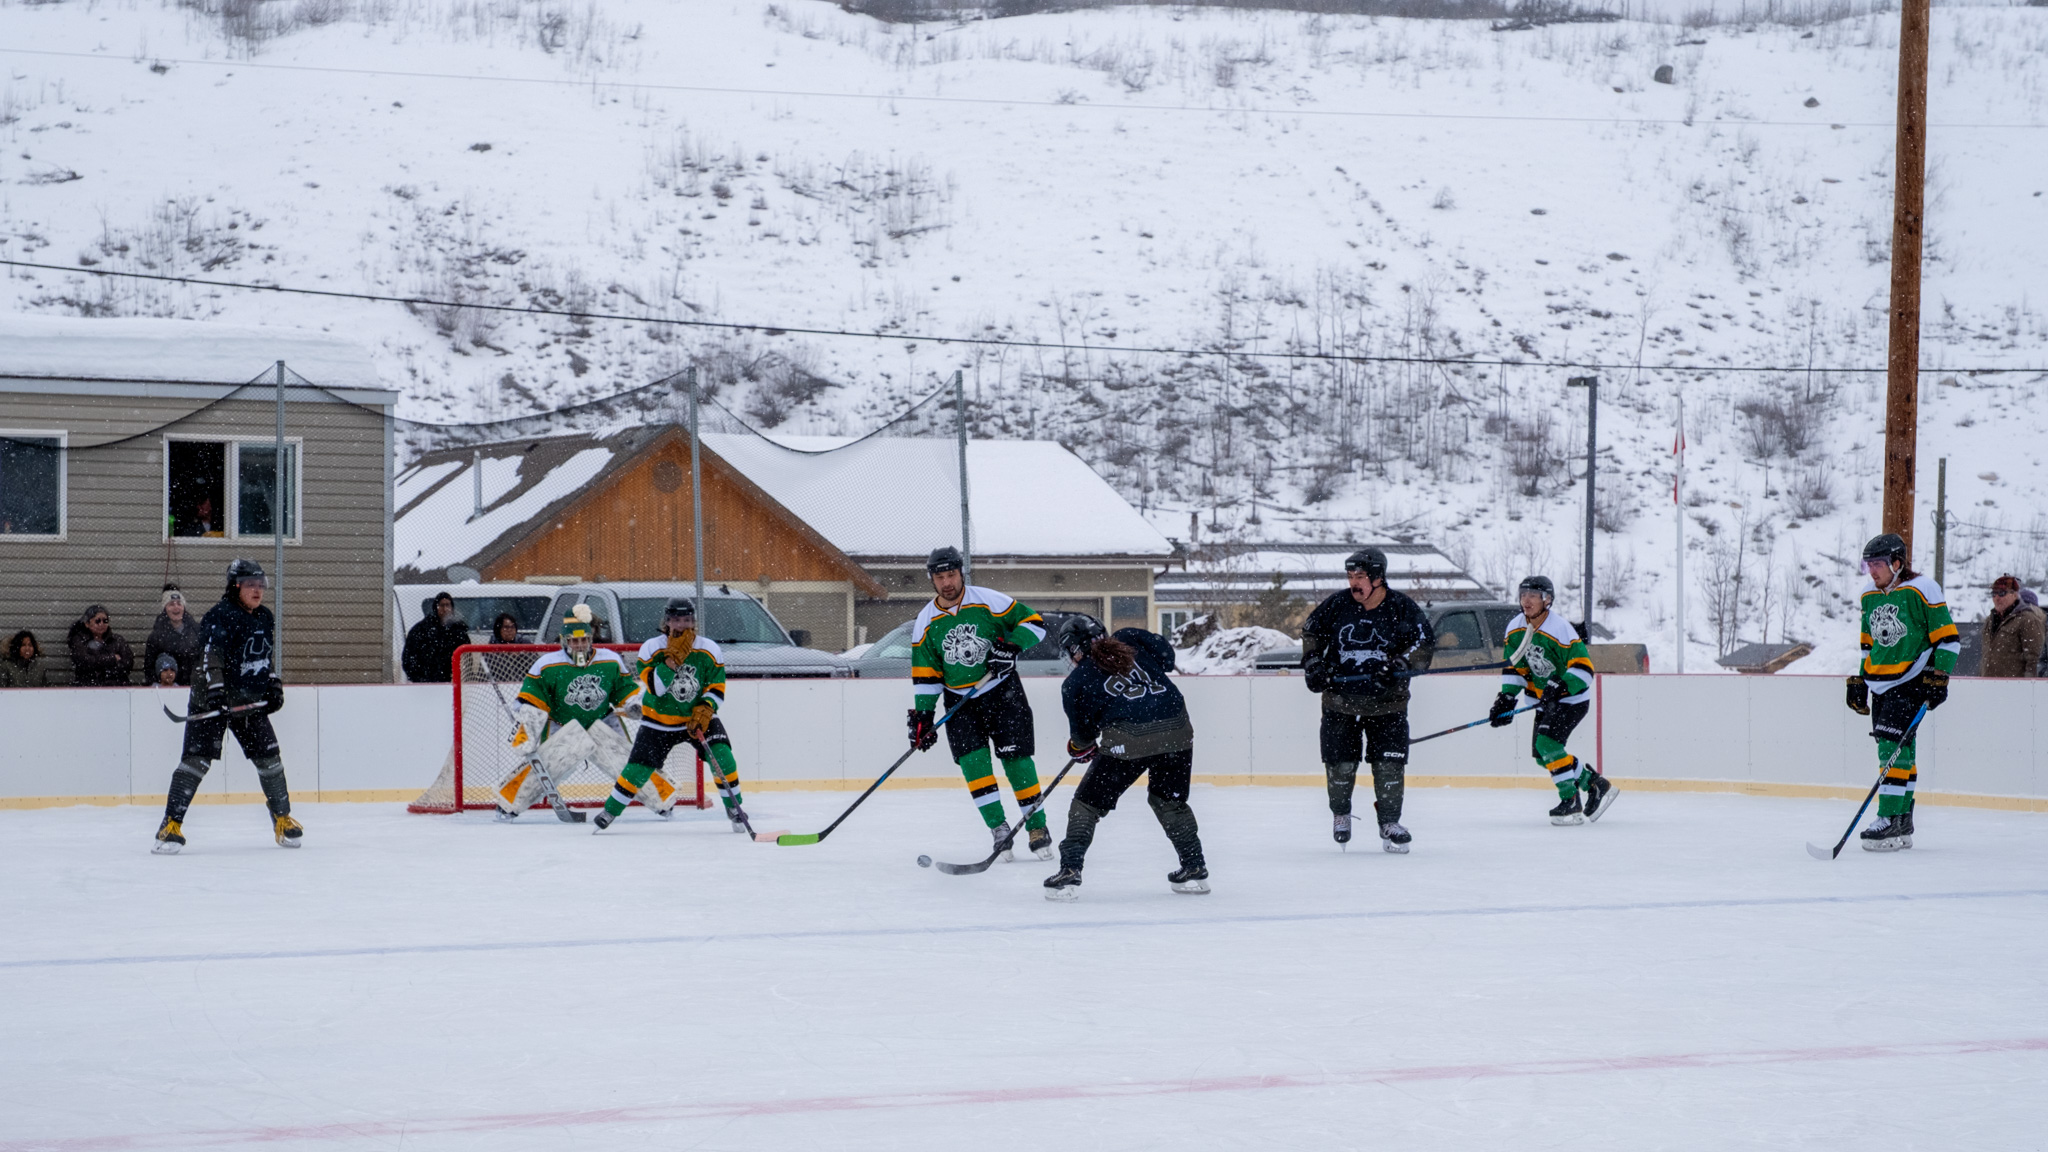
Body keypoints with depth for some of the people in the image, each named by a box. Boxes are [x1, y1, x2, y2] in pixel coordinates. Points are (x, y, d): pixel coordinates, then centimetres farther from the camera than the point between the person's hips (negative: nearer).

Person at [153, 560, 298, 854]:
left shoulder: (265, 619, 10)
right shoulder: (219, 616, -17)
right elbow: (210, 656, -27)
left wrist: (274, 684, 14)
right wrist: (214, 689, -37)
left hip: (250, 701, 7)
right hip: (212, 698, -7)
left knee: (268, 756, 7)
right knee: (197, 758, -14)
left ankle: (282, 818, 22)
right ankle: (172, 824, -14)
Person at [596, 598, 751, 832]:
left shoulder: (708, 650, -9)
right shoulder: (651, 648, -14)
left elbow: (717, 687, -5)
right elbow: (654, 687, -24)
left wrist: (705, 709, -23)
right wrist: (673, 659, -33)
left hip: (698, 717, 1)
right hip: (659, 720, -1)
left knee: (722, 757, -19)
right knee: (640, 767, -8)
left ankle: (734, 808, -2)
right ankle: (610, 811, 11)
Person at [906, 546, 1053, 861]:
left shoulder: (987, 601, -11)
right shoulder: (926, 622, -2)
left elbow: (1033, 622, -6)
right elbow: (925, 675, 2)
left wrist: (1011, 646, -22)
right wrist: (921, 716, -4)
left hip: (1002, 690, -2)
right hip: (960, 699, 3)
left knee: (1015, 757, -6)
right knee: (972, 760, -11)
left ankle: (1037, 826, 4)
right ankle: (999, 828, -6)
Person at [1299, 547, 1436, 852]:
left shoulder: (1401, 608, -8)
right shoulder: (1337, 605, -2)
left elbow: (1424, 644, -6)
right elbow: (1311, 631, 12)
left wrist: (1399, 665, -21)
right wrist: (1313, 664, -1)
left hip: (1387, 703, -1)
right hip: (1340, 699, 2)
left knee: (1390, 765, -6)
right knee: (1340, 763, 3)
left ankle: (1389, 822, 9)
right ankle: (1340, 814, 28)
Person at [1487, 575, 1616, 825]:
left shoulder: (1560, 629, -24)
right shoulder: (1516, 629, -2)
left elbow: (1583, 666, -27)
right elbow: (1513, 666, 8)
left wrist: (1560, 687, -38)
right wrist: (1506, 698, -3)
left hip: (1572, 698, -8)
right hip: (1545, 700, 8)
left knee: (1548, 744, -23)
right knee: (1542, 753, 6)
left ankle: (1571, 802, -15)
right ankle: (1595, 784, 19)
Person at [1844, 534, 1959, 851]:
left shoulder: (1922, 591, -10)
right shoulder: (1869, 596, 11)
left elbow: (1948, 638, -9)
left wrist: (1938, 679, -14)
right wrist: (1859, 681, 21)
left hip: (1911, 681, -7)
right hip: (1880, 682, 7)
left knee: (1894, 745, -16)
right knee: (1895, 750, 8)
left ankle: (1890, 821, -18)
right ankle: (1902, 823, 13)